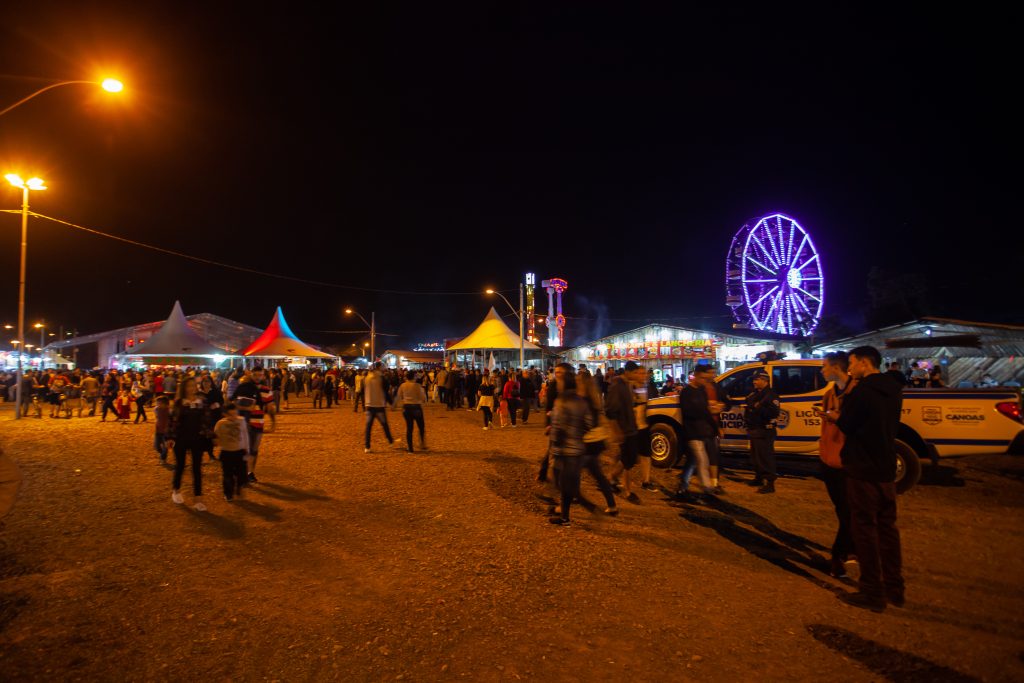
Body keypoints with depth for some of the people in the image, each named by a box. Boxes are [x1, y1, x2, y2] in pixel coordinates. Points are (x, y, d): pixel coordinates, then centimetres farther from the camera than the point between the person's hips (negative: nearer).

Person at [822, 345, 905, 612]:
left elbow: (847, 426, -12)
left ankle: (872, 593, 7)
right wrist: (842, 416, 13)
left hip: (863, 471, -8)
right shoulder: (893, 391, 9)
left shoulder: (861, 392, -18)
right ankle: (894, 589, 24)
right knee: (887, 527, 16)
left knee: (865, 529, 0)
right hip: (886, 470, 8)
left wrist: (835, 417, 9)